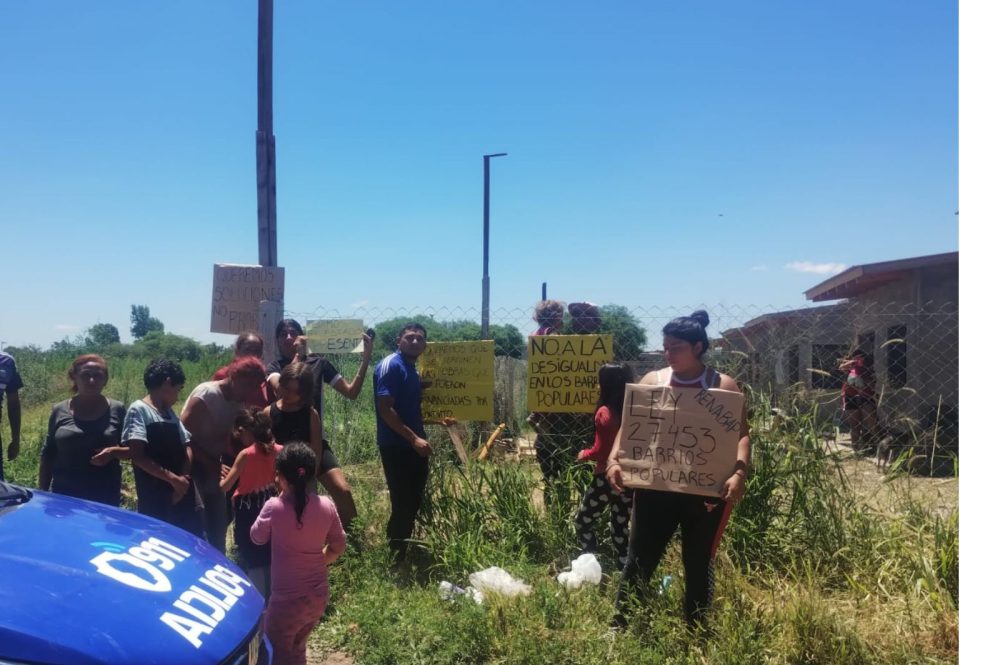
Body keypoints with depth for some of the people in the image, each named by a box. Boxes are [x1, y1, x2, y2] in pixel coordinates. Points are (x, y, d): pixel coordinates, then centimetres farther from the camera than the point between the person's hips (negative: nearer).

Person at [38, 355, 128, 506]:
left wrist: (113, 452, -17)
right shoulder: (60, 411, 3)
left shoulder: (117, 410, -2)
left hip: (105, 496, -1)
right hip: (64, 494, 1)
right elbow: (47, 455, 9)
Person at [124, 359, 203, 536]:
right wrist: (173, 479, -16)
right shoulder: (139, 409, -5)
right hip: (155, 499, -7)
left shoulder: (170, 412, 17)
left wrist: (183, 480, -3)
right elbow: (137, 456, -13)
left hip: (183, 493, 7)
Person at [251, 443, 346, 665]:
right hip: (319, 596, 5)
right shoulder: (327, 506, -5)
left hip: (288, 598, -5)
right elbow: (339, 546, 7)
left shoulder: (275, 507, -18)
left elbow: (257, 537, 2)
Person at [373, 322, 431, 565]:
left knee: (413, 502, 14)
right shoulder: (391, 366, -13)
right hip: (396, 447, -9)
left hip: (413, 446, 9)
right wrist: (414, 438, -22)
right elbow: (385, 409, -20)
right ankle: (395, 558, 8)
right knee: (402, 504, -4)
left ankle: (401, 552, 27)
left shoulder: (412, 369, 14)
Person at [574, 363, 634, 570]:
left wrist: (583, 455, 2)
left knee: (583, 522, 9)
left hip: (606, 477, -6)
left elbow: (600, 451, -16)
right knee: (621, 527, 14)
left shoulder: (604, 412, -15)